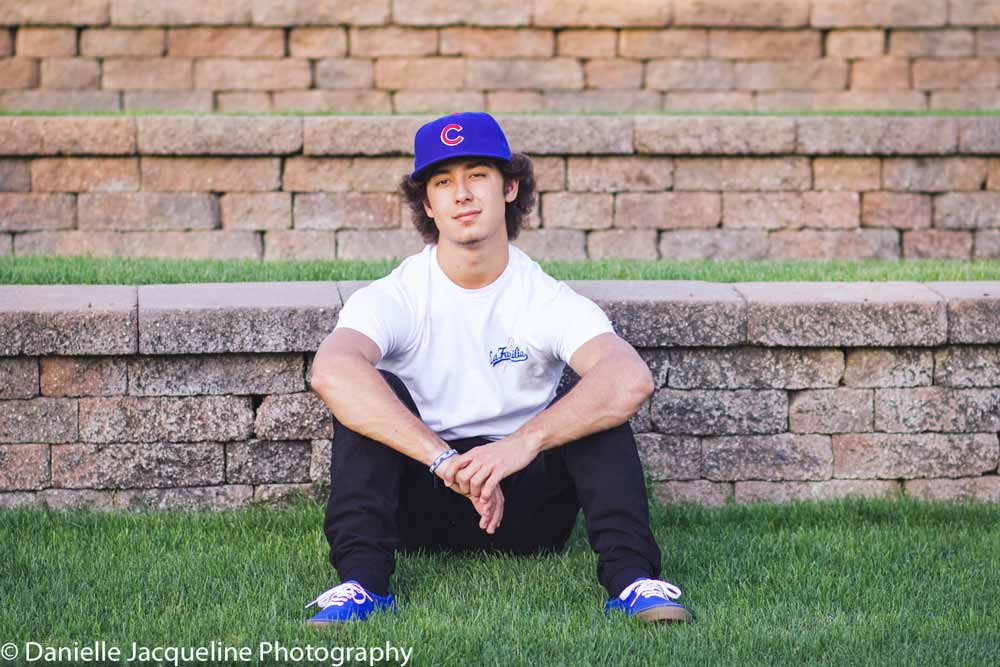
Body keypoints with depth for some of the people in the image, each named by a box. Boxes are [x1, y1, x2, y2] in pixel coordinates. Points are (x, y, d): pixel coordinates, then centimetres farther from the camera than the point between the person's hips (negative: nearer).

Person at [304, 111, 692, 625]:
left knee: (590, 401, -22)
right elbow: (331, 371, -32)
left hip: (526, 512, 0)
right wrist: (444, 459, -42)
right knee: (375, 392, -24)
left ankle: (631, 577, -33)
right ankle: (361, 581, -35)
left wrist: (526, 442, -43)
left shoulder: (548, 300, -7)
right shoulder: (395, 297, -9)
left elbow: (633, 379, -28)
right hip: (421, 513, 0)